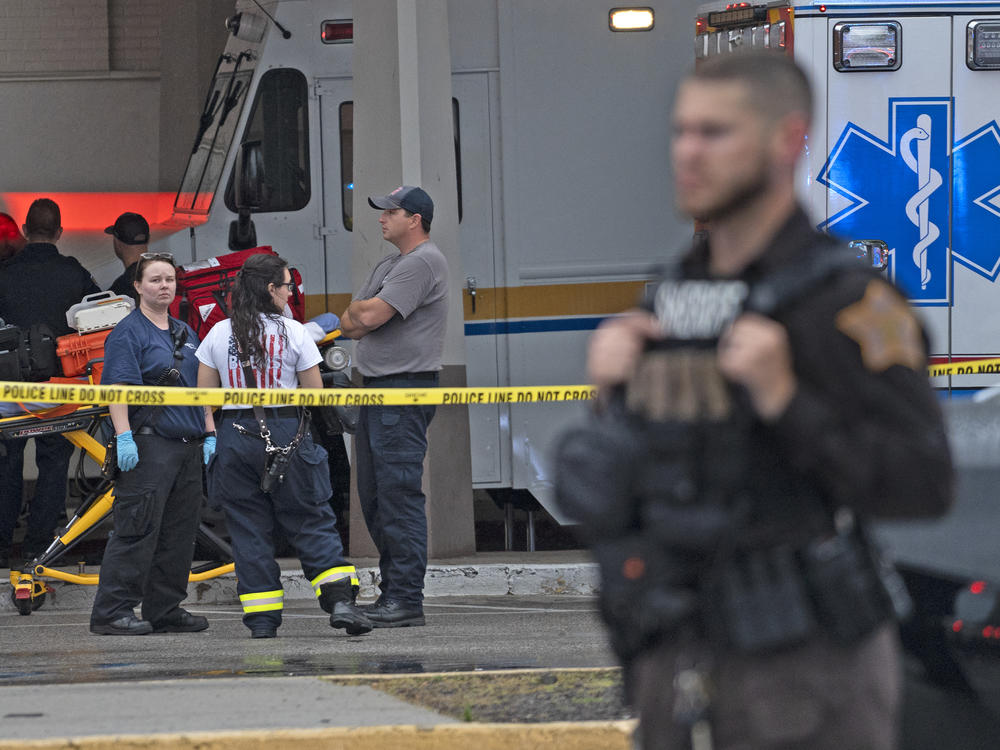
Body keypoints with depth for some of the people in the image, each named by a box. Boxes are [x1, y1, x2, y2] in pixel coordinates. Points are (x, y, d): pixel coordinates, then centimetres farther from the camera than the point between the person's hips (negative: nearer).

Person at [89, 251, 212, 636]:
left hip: (188, 446, 8)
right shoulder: (128, 333, -5)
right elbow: (117, 388, -14)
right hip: (149, 444, -8)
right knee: (137, 531, -11)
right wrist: (123, 437, -23)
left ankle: (166, 610, 15)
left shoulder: (185, 333, 19)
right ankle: (111, 611, -10)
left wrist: (209, 435, 15)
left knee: (179, 535, 8)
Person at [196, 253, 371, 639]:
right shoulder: (293, 333, -4)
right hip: (287, 431, -2)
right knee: (311, 521, 4)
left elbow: (203, 396, 4)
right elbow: (315, 393, 0)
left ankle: (261, 617, 4)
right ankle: (340, 599, -9)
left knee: (249, 528, 7)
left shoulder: (218, 335, 2)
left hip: (236, 435, 2)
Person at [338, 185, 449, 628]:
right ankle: (391, 592, 16)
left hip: (405, 388, -11)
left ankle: (407, 599, -14)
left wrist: (357, 312, 3)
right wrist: (358, 317, -3)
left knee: (400, 493, -12)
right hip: (378, 390, 11)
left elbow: (368, 316, -17)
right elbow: (353, 324, 17)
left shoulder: (424, 263, -11)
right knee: (374, 496, 11)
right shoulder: (389, 266, 22)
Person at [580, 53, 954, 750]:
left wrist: (783, 398, -27)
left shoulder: (851, 301, -13)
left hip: (810, 674, -7)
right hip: (683, 668, 7)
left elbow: (922, 485, -18)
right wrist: (610, 387, -2)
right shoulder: (676, 295, 10)